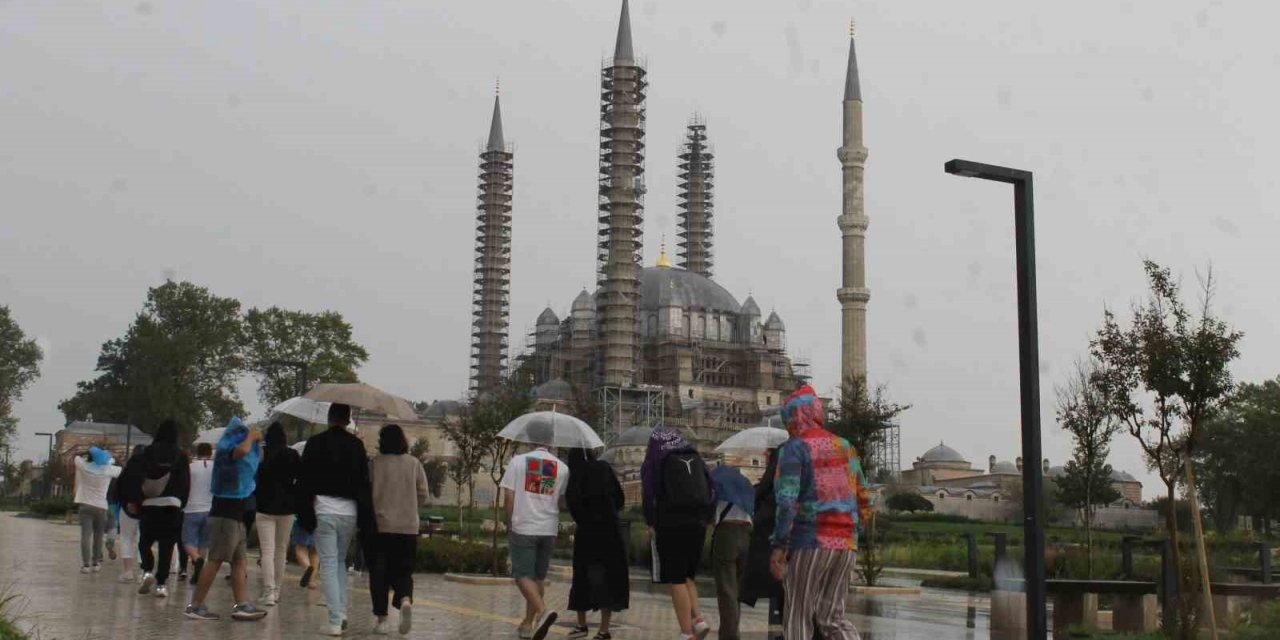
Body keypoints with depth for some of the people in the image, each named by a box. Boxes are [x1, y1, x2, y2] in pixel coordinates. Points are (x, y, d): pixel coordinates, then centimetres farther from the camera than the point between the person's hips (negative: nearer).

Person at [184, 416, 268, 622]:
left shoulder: (234, 451, 18)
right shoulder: (226, 448, -9)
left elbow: (257, 459, 32)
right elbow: (242, 450, -32)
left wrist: (257, 441, 18)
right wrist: (250, 436, -13)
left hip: (236, 513, 10)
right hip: (226, 511, -10)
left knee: (240, 560, 7)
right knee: (215, 560, -9)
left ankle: (241, 605, 6)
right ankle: (195, 605, -5)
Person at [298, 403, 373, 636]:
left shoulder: (316, 443, -3)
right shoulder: (356, 445, 3)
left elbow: (304, 481, -4)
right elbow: (364, 483, 3)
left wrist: (304, 513, 1)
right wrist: (365, 519, 6)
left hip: (324, 511, -3)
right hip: (349, 512, 3)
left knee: (328, 564, 0)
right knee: (340, 561, 19)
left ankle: (335, 621, -5)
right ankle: (342, 613, 13)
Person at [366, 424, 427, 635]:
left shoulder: (374, 464, -5)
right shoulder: (414, 463, 2)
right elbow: (423, 495, 5)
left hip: (379, 525, -2)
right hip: (408, 527, 2)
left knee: (378, 574, 7)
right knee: (403, 571, 10)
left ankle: (381, 619, 6)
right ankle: (405, 600, -18)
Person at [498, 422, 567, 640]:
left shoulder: (518, 461, -4)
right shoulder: (562, 468, 2)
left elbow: (508, 496, -5)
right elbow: (560, 500, 4)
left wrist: (509, 523, 7)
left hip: (522, 527, -3)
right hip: (549, 529, 3)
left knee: (523, 575, -1)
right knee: (539, 576, 13)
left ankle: (542, 610, -24)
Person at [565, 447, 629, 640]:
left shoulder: (577, 474, -1)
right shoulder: (604, 468, 8)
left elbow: (572, 499, -16)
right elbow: (620, 499, 7)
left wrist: (579, 520, -2)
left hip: (587, 530, -2)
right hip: (611, 529, 2)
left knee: (583, 577, 10)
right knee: (610, 578, 5)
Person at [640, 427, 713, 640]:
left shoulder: (656, 459, 3)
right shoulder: (696, 458, 16)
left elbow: (649, 494, -6)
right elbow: (709, 490, 11)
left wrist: (651, 523, 0)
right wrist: (704, 520, 12)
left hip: (670, 526, -5)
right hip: (697, 525, 5)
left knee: (676, 580, -2)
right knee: (687, 576, 17)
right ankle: (698, 619, 0)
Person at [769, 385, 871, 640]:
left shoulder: (795, 448, -5)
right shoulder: (845, 447, 14)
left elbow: (787, 501, -15)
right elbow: (864, 499, 16)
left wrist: (779, 545, -12)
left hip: (809, 543, -5)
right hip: (846, 545, 6)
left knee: (798, 619, 5)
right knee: (833, 617, 13)